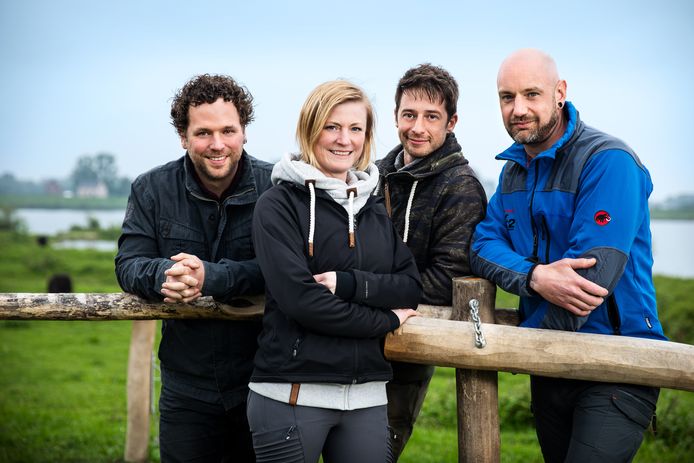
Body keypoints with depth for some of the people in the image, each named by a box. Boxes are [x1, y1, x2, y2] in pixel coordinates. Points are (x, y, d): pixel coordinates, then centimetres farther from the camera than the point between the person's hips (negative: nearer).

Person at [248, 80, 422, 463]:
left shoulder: (375, 209, 14)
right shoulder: (279, 204, -3)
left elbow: (412, 288, 4)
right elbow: (299, 298, -14)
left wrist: (348, 283, -14)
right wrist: (387, 320, -7)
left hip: (367, 397, 5)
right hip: (293, 394, -4)